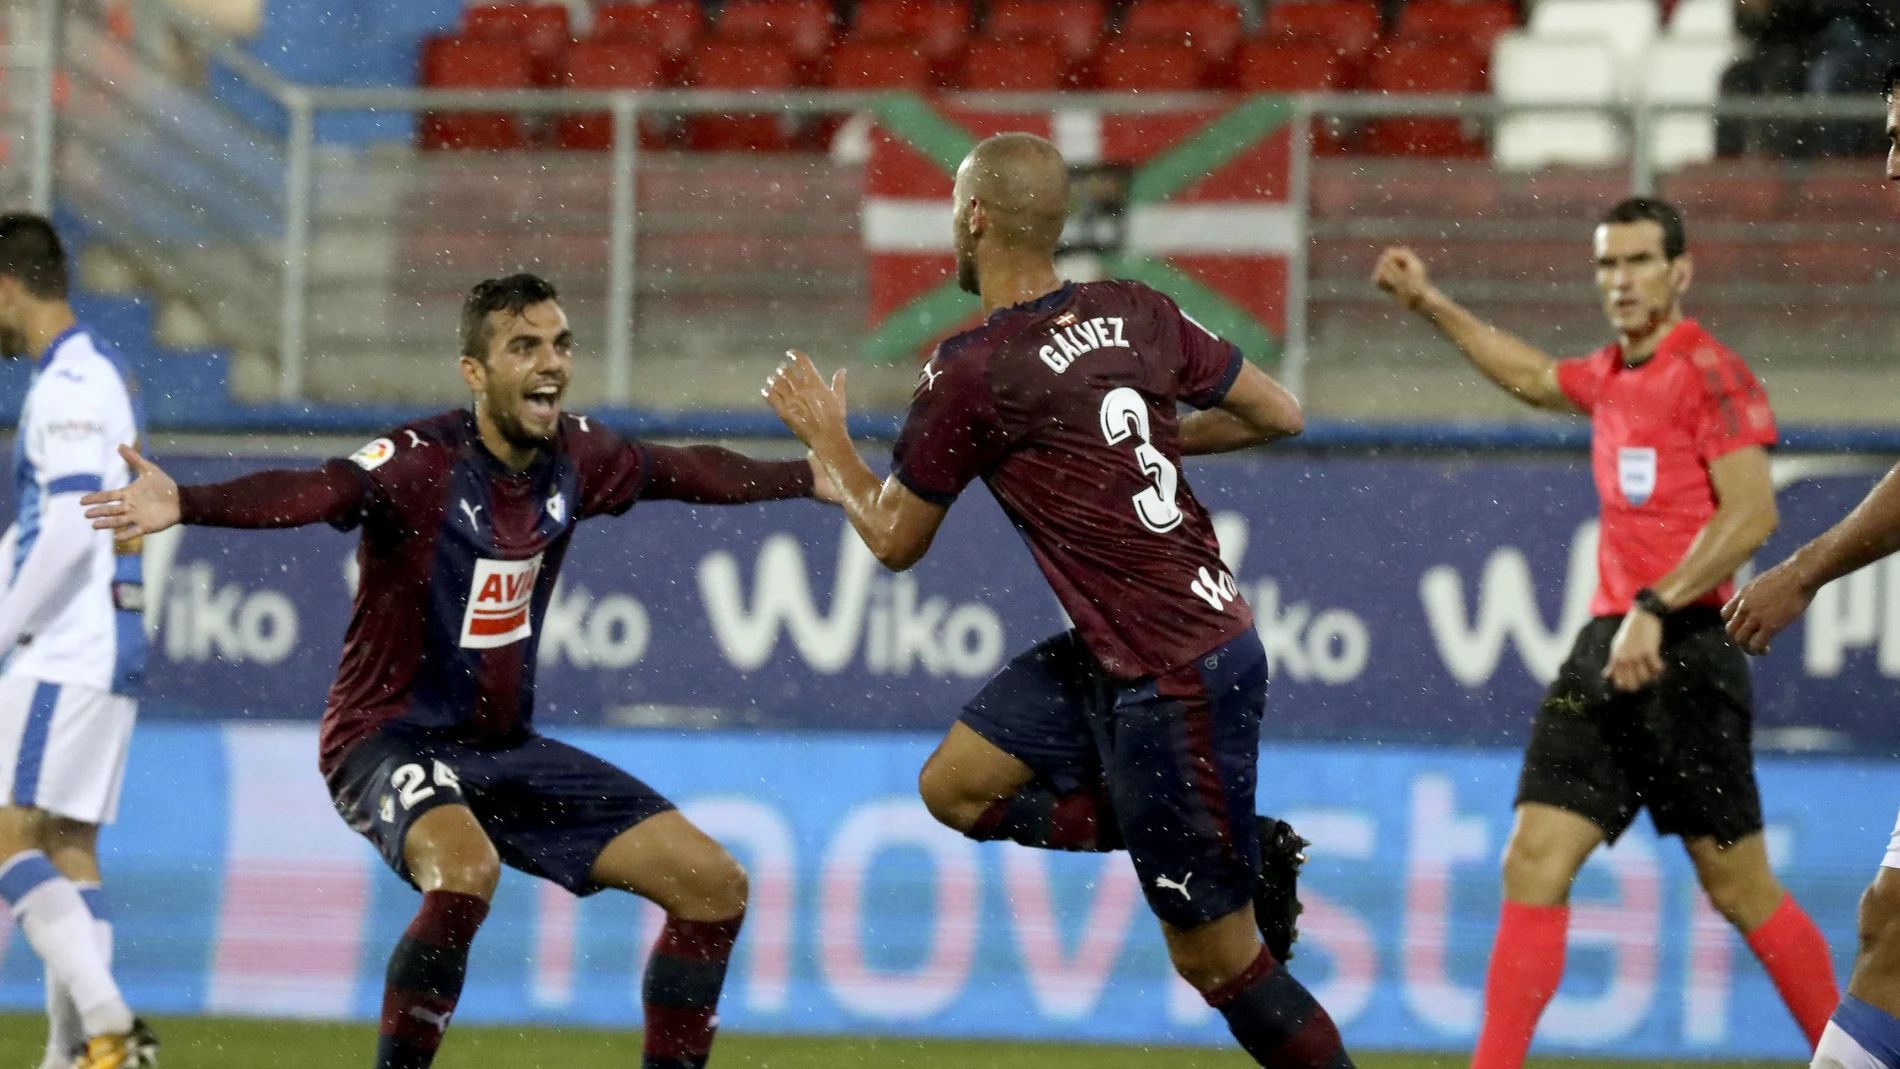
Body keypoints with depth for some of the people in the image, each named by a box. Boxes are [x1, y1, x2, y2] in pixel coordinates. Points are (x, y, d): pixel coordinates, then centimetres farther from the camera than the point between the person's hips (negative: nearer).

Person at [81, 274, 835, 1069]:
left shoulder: (576, 457, 0)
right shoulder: (423, 462, -21)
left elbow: (687, 471, 20)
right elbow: (311, 493, -40)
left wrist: (815, 477, 30)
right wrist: (184, 505, -58)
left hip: (506, 749, 7)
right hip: (393, 736, -7)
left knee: (714, 885, 1)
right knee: (465, 869, -39)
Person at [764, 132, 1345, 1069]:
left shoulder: (971, 372, -15)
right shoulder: (1136, 315, 3)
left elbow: (894, 539, -2)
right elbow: (1279, 414, 12)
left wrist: (828, 443, 17)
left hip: (1176, 679, -8)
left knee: (1216, 960, 0)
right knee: (956, 785, 11)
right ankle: (1243, 854, 10)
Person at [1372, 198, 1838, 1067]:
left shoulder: (1708, 373, -9)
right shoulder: (1611, 377, 15)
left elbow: (1753, 511, -19)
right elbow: (1530, 377, 38)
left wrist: (1655, 610, -24)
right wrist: (1428, 304, 40)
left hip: (1682, 656, -7)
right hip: (1604, 650, 7)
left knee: (1739, 889, -2)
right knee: (1534, 862, -3)